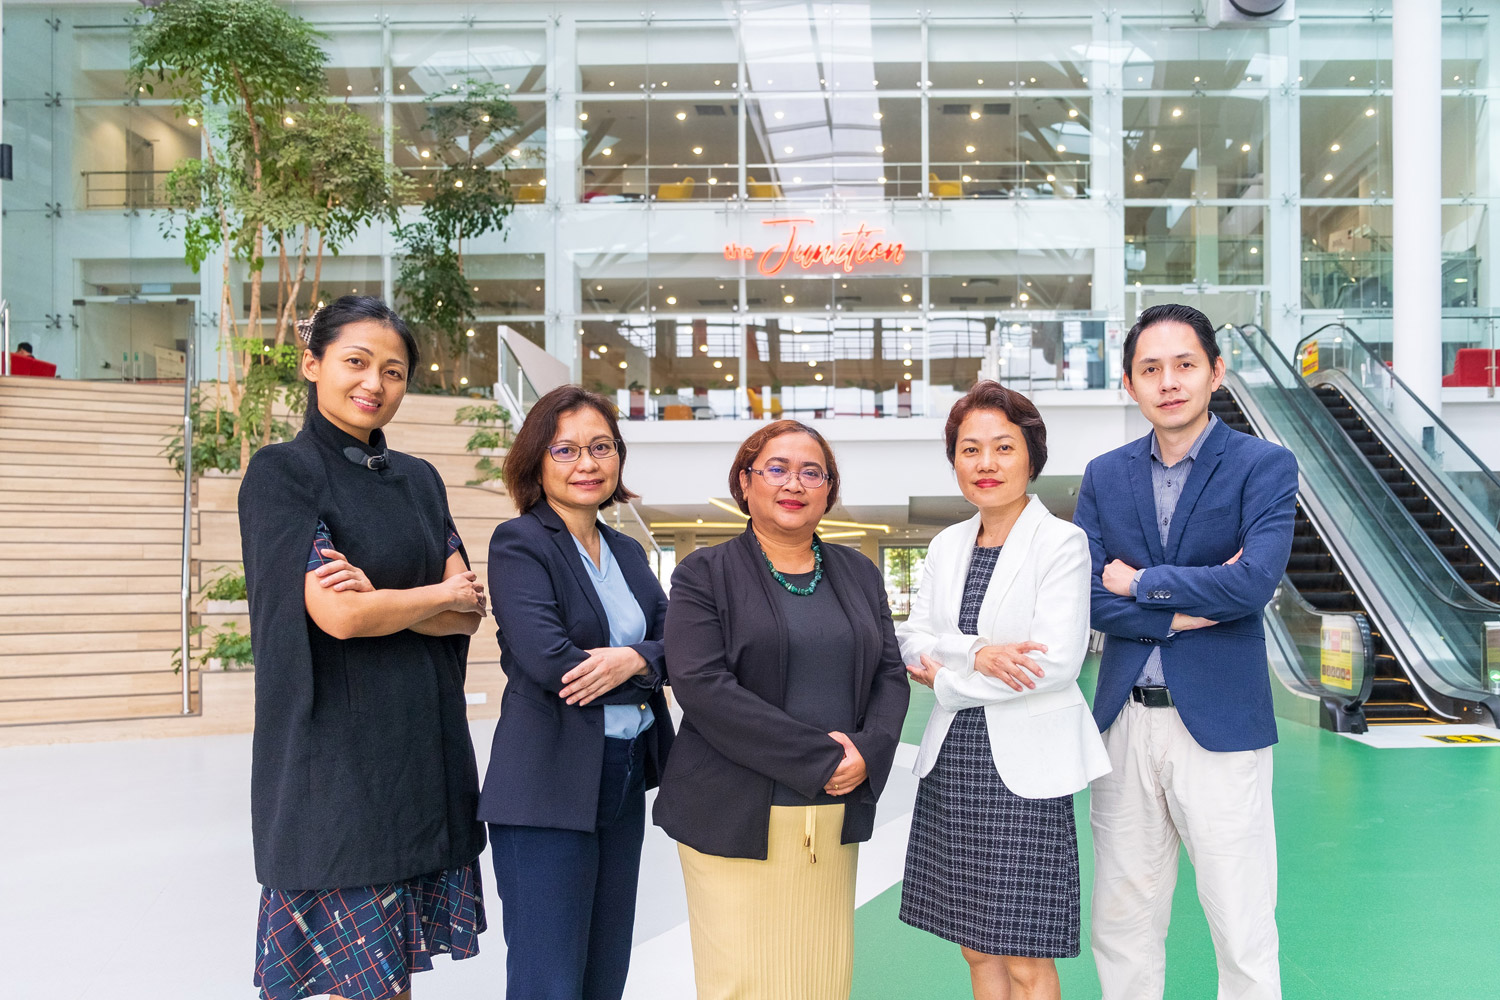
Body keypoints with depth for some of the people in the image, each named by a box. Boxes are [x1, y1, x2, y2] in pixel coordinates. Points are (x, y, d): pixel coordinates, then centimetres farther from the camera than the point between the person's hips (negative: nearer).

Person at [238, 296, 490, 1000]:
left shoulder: (419, 479, 11)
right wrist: (439, 593, -2)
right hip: (336, 749, -5)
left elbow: (469, 614, 3)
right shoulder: (281, 473, -5)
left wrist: (382, 600, -15)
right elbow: (338, 614, -17)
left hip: (424, 743, 5)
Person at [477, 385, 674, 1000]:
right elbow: (545, 659, -20)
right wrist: (649, 672, -9)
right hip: (549, 785, -7)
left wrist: (633, 659, -18)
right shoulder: (519, 543, -8)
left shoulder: (626, 552, 13)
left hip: (625, 782, 7)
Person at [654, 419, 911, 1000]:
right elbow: (702, 686, -13)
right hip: (736, 817, -4)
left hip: (834, 817, 4)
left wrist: (867, 754, -10)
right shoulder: (704, 574, -1)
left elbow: (891, 675, 11)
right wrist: (818, 757, -16)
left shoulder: (859, 575, 14)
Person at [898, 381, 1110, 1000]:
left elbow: (1058, 662, -15)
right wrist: (977, 655, -16)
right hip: (953, 763, 6)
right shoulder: (947, 545, 11)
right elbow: (912, 642, 4)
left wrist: (948, 679, -8)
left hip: (1024, 767, -5)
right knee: (977, 948, 13)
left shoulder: (1062, 542, -6)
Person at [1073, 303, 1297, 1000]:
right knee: (1122, 927, 13)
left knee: (1243, 934, 4)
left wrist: (1139, 582, -8)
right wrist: (1185, 611, -12)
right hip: (1125, 718, 4)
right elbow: (1086, 597, -1)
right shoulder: (1104, 476, 8)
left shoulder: (1264, 466, -3)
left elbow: (1255, 581, -18)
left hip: (1220, 724, -3)